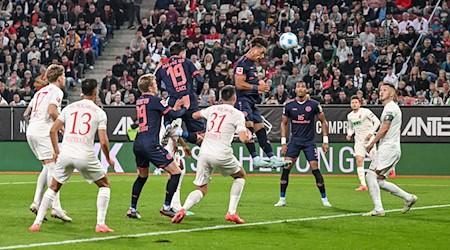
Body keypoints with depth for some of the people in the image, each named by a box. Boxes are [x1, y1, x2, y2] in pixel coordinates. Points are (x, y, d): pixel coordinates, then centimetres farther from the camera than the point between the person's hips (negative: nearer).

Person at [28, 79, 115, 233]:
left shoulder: (69, 108, 11)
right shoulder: (99, 112, 2)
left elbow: (53, 130, 9)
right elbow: (103, 141, -5)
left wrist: (56, 151, 21)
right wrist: (108, 159, 11)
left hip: (65, 154, 3)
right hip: (86, 155, -3)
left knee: (54, 187, 20)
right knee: (104, 185, 17)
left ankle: (37, 223, 12)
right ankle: (100, 224, 6)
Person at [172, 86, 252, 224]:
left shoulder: (212, 109, 15)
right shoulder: (237, 114, 1)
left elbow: (194, 115, 31)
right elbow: (243, 139, -7)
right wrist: (249, 135, 15)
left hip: (204, 152, 4)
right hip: (222, 154, -4)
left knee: (201, 190, 12)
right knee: (240, 175, 24)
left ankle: (183, 209, -18)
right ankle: (231, 212, 14)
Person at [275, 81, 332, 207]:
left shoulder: (314, 105, -4)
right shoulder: (289, 106, 1)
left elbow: (323, 121, 4)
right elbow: (284, 123, 10)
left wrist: (325, 141, 0)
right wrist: (283, 142, 4)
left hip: (309, 141, -1)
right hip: (294, 140, 2)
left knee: (315, 168, -7)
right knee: (286, 167, -9)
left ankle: (324, 199, 5)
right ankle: (282, 199, -1)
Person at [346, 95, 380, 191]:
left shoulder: (365, 111, -9)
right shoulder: (350, 116, 9)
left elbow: (377, 121, -8)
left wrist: (371, 133, -15)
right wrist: (349, 134, 2)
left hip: (369, 139, -5)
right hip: (358, 140, 5)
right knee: (359, 161, -8)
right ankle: (363, 184, -9)